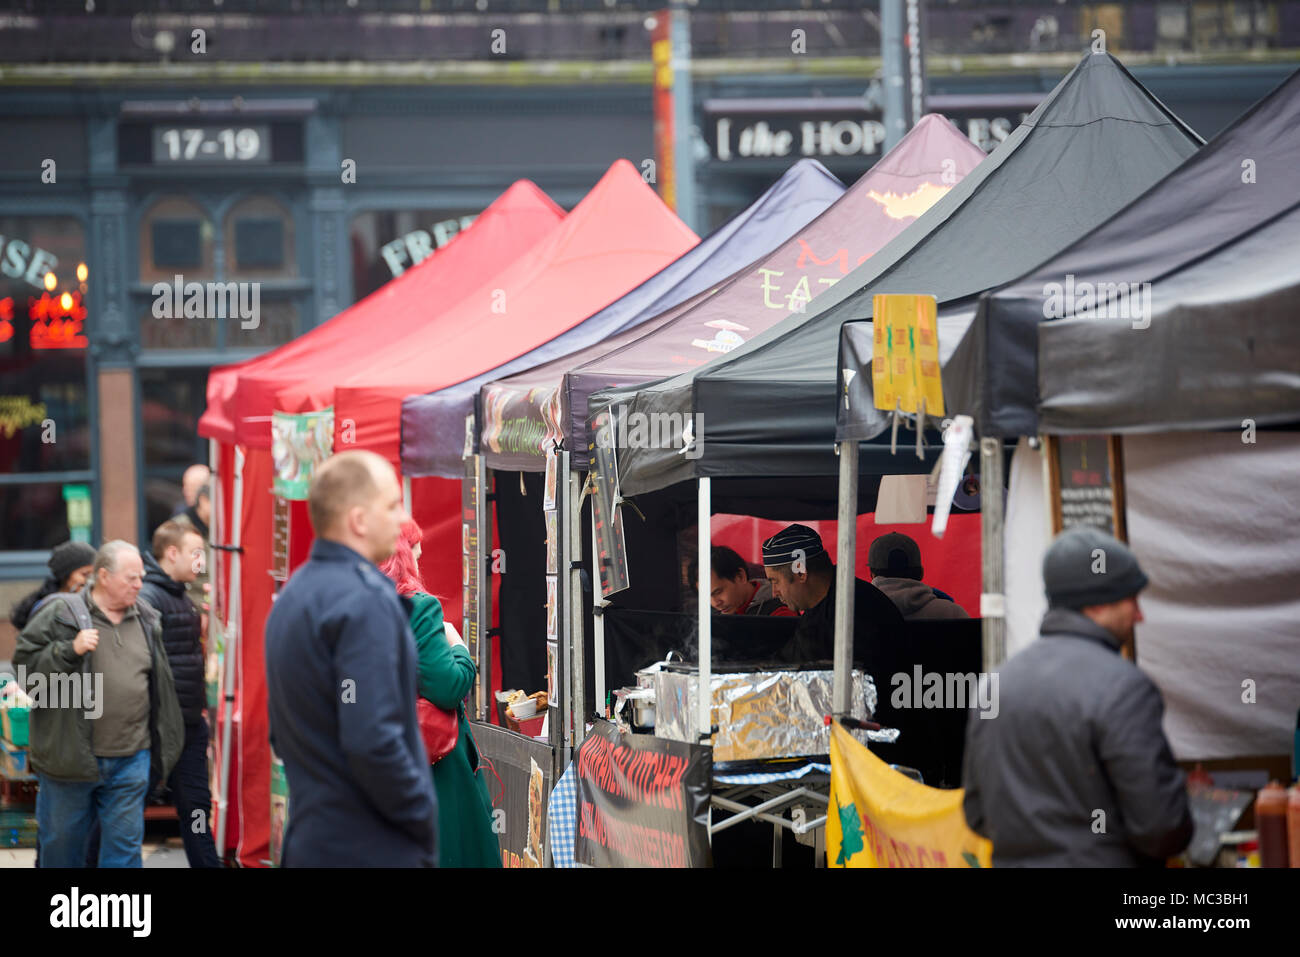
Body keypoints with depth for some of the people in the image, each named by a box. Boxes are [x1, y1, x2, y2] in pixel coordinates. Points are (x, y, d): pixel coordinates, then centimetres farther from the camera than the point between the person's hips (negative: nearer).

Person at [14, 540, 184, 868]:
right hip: (70, 756, -3)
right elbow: (26, 663, -8)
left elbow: (159, 683, 20)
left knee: (125, 843, 2)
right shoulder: (61, 616, -5)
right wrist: (70, 650, -22)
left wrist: (163, 743, 21)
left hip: (130, 759, 3)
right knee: (62, 843, 9)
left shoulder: (146, 620, 9)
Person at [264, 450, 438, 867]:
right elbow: (372, 741, -24)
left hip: (309, 843, 9)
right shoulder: (365, 601, -16)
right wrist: (425, 821, -13)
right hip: (374, 849, -9)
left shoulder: (291, 597, 14)